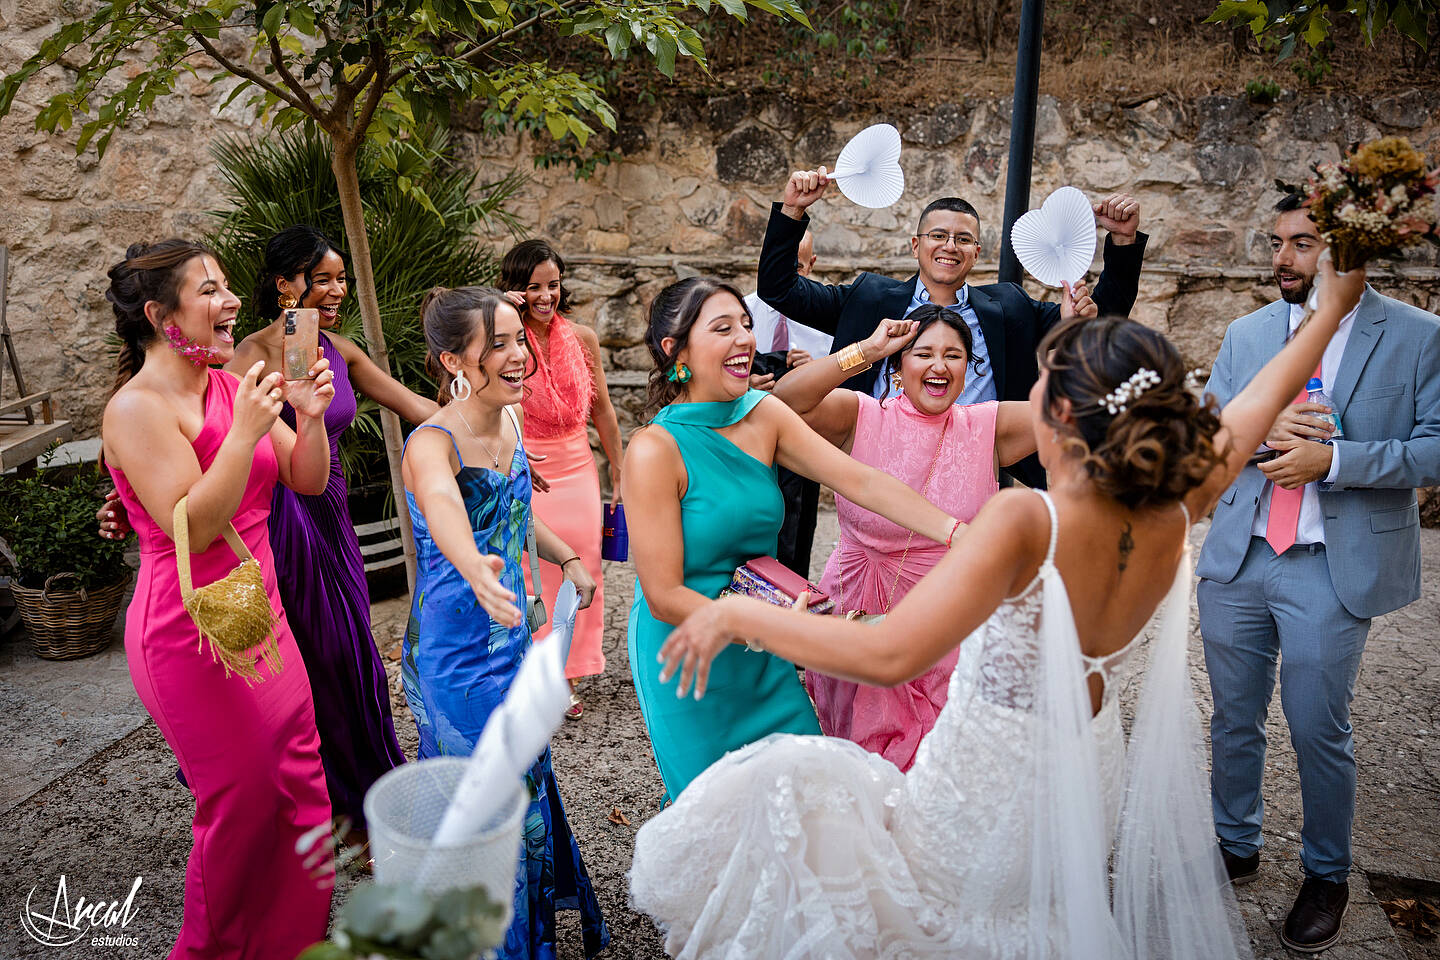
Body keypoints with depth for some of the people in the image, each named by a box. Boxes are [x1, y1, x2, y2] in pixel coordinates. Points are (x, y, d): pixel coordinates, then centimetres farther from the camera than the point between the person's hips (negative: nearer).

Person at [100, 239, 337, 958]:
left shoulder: (230, 387, 6)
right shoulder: (138, 407, -16)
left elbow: (307, 481, 9)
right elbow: (192, 527, -23)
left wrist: (310, 417, -9)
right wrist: (246, 432, -26)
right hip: (193, 634, -7)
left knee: (300, 789, 15)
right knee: (243, 806, 6)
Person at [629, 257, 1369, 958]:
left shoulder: (1027, 521, -30)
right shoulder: (1171, 522, -11)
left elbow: (890, 655, -39)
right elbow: (1259, 401, 7)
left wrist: (737, 613, -28)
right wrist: (1332, 306, 23)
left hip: (974, 830, -6)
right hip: (1092, 812, 7)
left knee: (772, 783, 5)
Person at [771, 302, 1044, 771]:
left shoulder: (989, 427, -1)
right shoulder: (861, 417, -8)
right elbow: (785, 400, -23)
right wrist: (868, 349, -23)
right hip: (861, 622, -1)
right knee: (863, 762, 15)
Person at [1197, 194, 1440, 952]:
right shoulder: (1246, 334, 7)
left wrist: (1331, 458, -20)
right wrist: (1263, 430, -14)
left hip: (1335, 569, -3)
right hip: (1237, 557, 4)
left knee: (1319, 732, 6)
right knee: (1233, 719, 14)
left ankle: (1326, 875, 30)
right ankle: (1235, 847, 35)